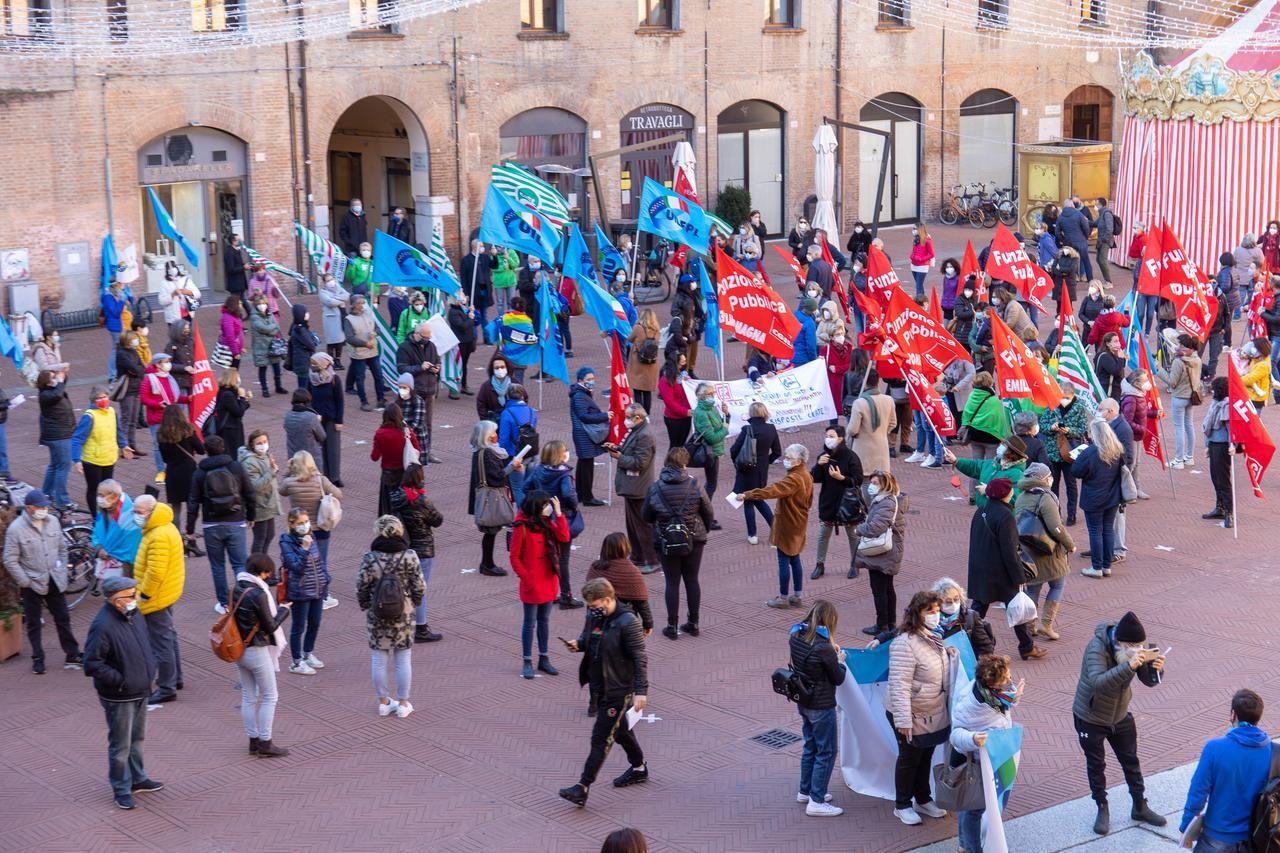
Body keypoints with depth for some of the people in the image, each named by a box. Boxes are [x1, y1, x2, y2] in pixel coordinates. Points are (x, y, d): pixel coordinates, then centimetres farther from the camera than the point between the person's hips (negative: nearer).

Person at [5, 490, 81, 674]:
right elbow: (10, 561, -12)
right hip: (32, 583, -4)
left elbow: (62, 548, 12)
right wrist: (25, 582, -13)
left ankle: (72, 655, 23)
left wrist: (62, 572, 7)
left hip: (55, 581, 4)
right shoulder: (16, 529, -16)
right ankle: (37, 659, 21)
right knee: (34, 624, 9)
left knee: (63, 619, 13)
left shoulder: (53, 522, -1)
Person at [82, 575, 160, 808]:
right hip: (119, 698, -8)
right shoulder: (103, 626, -26)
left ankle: (137, 779, 40)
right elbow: (92, 664, -26)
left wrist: (150, 671, 8)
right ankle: (122, 789, 20)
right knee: (120, 745, 6)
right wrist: (120, 680, -23)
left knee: (137, 738, 23)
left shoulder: (133, 616, 1)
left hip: (140, 692, 8)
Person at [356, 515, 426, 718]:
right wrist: (413, 604, 12)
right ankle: (403, 703, 18)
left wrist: (365, 606, 12)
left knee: (379, 661, 12)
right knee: (403, 660, 11)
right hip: (404, 615, 0)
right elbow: (419, 587, -7)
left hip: (377, 616, 0)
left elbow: (361, 588, -6)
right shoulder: (409, 556, -11)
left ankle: (383, 702, 22)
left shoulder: (369, 558, -12)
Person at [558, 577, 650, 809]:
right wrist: (578, 643, -5)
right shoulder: (594, 616, 3)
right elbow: (587, 637, 20)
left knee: (601, 737, -7)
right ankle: (638, 768, 42)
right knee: (620, 729, 23)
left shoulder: (627, 622, -20)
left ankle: (583, 787, -7)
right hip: (600, 684, 8)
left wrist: (641, 691, -22)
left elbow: (640, 658, -18)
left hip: (619, 689, -8)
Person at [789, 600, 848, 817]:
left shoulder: (795, 636, -4)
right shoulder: (823, 647, -26)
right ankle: (816, 802, 7)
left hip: (802, 701, 8)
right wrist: (839, 660, 4)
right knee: (826, 752, 4)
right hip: (821, 706, -8)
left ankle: (805, 791, 35)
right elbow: (838, 679, -14)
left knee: (810, 746, 23)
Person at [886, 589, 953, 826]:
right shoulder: (905, 644, -28)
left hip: (933, 713, 8)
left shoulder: (933, 637, 1)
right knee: (909, 758, 8)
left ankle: (923, 800, 39)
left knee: (926, 757, 21)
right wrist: (903, 720, -31)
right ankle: (902, 806, 26)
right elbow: (899, 686, -30)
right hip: (912, 714, -8)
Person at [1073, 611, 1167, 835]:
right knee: (1096, 765, 11)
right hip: (1090, 718, -5)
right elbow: (1098, 682, -47)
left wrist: (1156, 668, -32)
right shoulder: (1096, 648, -32)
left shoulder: (1134, 647, -14)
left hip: (1120, 716, 5)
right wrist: (1128, 666, -58)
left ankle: (1140, 807, 32)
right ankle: (1102, 810, 30)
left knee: (1131, 761, 15)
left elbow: (1149, 681, -9)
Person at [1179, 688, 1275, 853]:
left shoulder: (1214, 748, -17)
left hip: (1219, 835, -2)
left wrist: (1186, 825, 2)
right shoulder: (1275, 753, -10)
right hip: (1258, 839, 2)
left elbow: (1198, 792, -13)